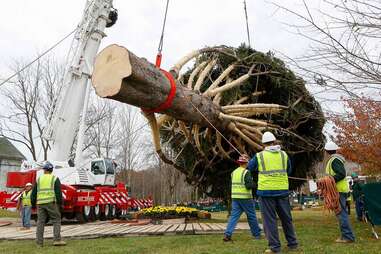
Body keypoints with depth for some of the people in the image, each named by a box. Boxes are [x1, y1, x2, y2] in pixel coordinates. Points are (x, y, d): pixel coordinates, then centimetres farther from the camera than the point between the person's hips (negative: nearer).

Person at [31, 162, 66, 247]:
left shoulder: (39, 179, 11)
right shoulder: (55, 179, 1)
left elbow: (34, 193, 13)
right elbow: (58, 192, -6)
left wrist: (33, 204, 23)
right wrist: (60, 203, 1)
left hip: (40, 203, 4)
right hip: (51, 202, -4)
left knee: (40, 222, 8)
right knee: (56, 220, 2)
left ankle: (39, 242, 9)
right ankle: (57, 240, -6)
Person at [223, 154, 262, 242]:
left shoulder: (234, 172, 9)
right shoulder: (246, 172, -11)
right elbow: (249, 185, -18)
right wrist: (254, 184, 0)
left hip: (235, 197, 5)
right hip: (245, 197, -5)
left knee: (234, 216, 3)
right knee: (251, 216, 10)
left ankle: (227, 234, -8)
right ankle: (257, 234, 23)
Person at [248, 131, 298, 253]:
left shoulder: (259, 156, -4)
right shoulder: (284, 154, 4)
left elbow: (250, 167, 11)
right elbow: (289, 171, 16)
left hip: (266, 191, -3)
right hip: (282, 190, 3)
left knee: (270, 219, 4)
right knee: (286, 218, 16)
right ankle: (292, 243, 26)